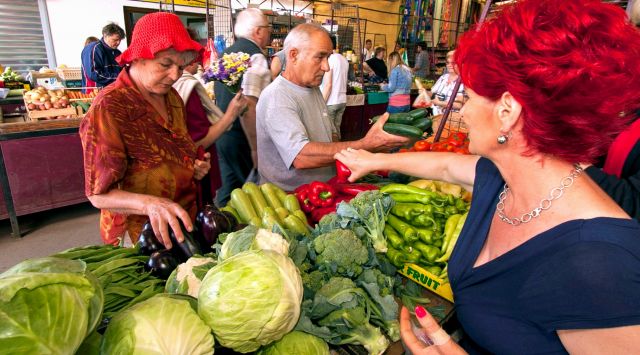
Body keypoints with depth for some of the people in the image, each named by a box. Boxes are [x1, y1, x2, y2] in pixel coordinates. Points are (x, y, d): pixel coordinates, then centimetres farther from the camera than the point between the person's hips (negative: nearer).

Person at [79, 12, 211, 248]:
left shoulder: (172, 97, 0)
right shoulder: (108, 109, -22)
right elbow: (99, 195, -22)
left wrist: (194, 169, -4)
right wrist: (149, 204, -39)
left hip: (183, 222, 7)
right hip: (139, 236, -7)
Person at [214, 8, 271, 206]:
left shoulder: (227, 54, 14)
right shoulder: (255, 57, -15)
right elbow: (247, 105, -24)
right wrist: (256, 148, -21)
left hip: (223, 134, 9)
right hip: (242, 138, -9)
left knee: (229, 188, 18)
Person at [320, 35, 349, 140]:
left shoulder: (329, 59, -12)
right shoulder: (344, 59, 10)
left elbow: (328, 85, -17)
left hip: (330, 102, -8)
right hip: (342, 101, 8)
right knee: (336, 130, 13)